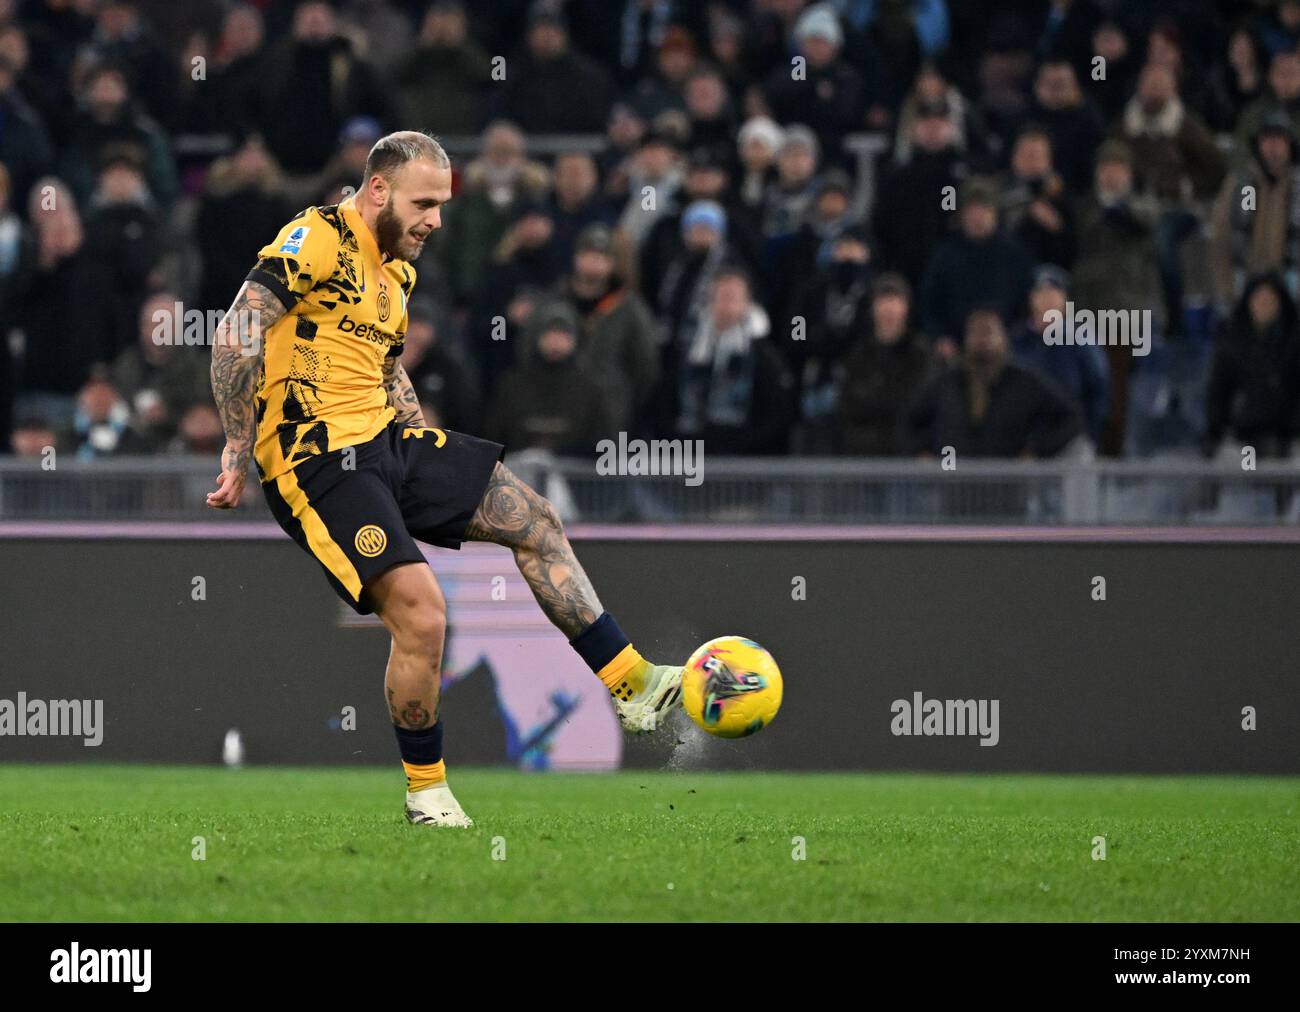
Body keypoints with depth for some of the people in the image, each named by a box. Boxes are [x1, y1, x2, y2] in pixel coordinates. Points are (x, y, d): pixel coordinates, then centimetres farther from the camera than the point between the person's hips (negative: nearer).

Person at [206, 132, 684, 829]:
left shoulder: (397, 271, 17)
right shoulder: (318, 238, -12)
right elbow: (235, 339, -18)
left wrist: (432, 455, 20)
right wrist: (239, 452, -20)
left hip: (385, 440, 10)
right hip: (317, 458, -10)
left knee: (534, 520, 8)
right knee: (422, 615, -19)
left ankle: (630, 684, 14)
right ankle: (425, 791, 1)